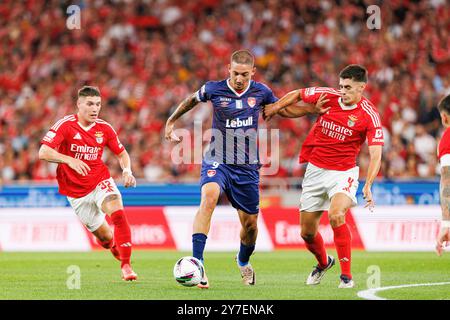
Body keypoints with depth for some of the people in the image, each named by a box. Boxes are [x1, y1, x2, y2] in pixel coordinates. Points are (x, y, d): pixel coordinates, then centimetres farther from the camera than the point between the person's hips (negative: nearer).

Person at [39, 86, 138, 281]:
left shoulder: (104, 129, -3)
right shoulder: (65, 125, -14)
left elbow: (122, 154, 10)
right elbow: (43, 153, -24)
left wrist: (127, 171, -11)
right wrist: (69, 160, -39)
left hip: (100, 181, 2)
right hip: (76, 192, -1)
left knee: (117, 212, -29)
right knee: (105, 238, 4)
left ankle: (126, 265, -26)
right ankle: (115, 246, 43)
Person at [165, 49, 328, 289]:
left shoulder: (260, 92, 0)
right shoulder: (213, 89, -6)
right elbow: (191, 100, 15)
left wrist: (314, 108, 7)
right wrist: (171, 121, 19)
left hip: (247, 167, 3)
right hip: (217, 161, -3)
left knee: (250, 222, 8)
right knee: (209, 197, -32)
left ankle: (243, 261, 42)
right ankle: (196, 263, -38)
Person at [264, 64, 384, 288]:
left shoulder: (369, 115, -16)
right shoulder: (328, 96, -6)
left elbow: (375, 154, -22)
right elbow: (298, 94, 13)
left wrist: (368, 186, -33)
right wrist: (276, 107, 3)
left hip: (343, 173, -4)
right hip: (315, 169, 4)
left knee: (336, 215, -31)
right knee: (307, 232, 9)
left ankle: (346, 275, -20)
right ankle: (323, 263, 43)